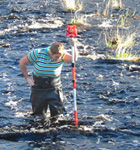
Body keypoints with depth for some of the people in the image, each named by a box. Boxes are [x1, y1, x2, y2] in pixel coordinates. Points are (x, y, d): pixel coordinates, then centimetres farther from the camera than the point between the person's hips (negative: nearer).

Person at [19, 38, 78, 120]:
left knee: (58, 114, -5)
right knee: (39, 115, 8)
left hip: (55, 89, 0)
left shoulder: (62, 55, -15)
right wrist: (27, 78, -1)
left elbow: (74, 59, -34)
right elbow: (22, 62, -3)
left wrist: (74, 46, -47)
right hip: (39, 89, 0)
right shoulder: (38, 53, -17)